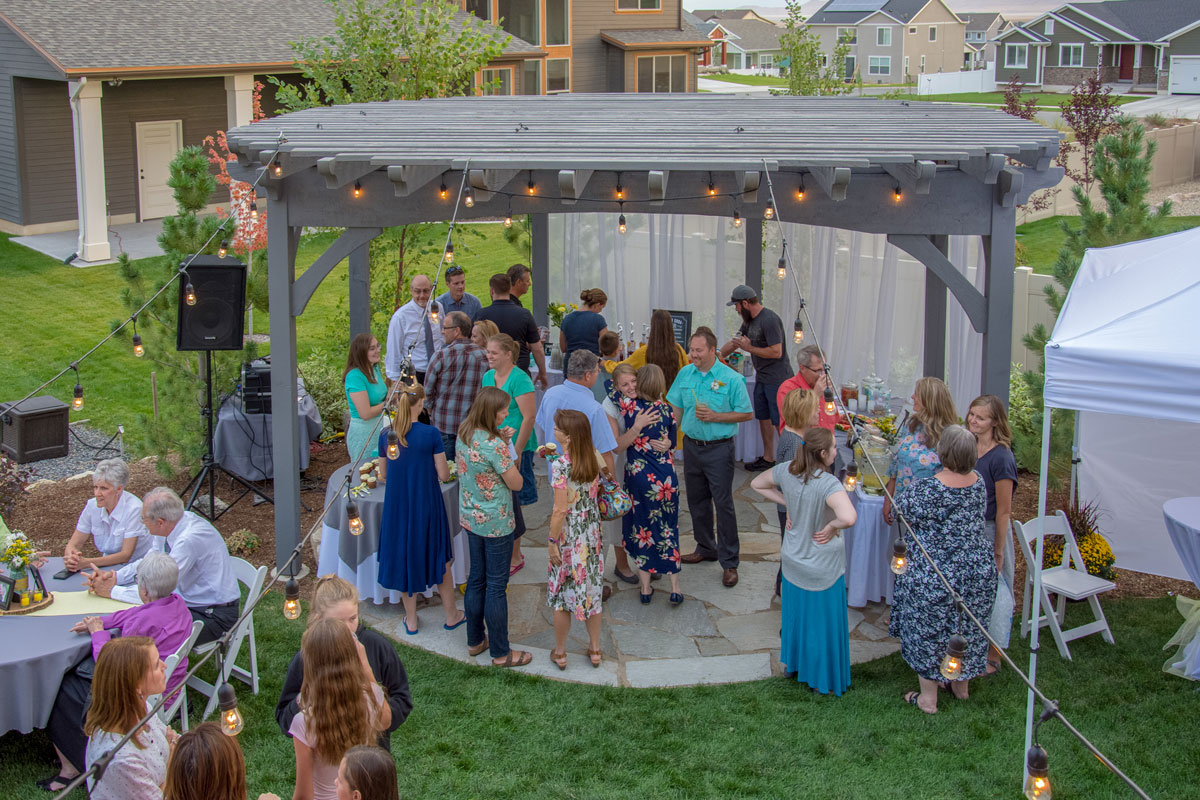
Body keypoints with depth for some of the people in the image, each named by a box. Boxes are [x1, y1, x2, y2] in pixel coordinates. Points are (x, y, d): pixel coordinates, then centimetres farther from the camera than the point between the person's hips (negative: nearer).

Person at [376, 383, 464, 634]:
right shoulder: (430, 434, -17)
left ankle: (411, 620, 27)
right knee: (439, 558, 15)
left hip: (397, 507, 3)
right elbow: (443, 475, -12)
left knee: (404, 558, 17)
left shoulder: (386, 435, -8)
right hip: (427, 507, -2)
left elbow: (384, 475, 4)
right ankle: (451, 615, 28)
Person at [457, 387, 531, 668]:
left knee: (477, 579, 20)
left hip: (470, 518, 8)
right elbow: (516, 483, -17)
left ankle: (475, 640, 33)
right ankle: (500, 653, 14)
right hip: (495, 523, -8)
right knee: (496, 586, 3)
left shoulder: (464, 435, -2)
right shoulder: (494, 445, -26)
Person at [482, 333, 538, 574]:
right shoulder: (488, 377, 10)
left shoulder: (519, 379, -15)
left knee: (509, 502, -1)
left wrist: (517, 451, -19)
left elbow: (529, 417, -18)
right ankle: (513, 552, 26)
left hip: (516, 449, -7)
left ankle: (514, 557, 12)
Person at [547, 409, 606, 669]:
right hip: (591, 533, 6)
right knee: (592, 589, 17)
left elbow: (561, 510, -21)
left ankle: (559, 652, 22)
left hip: (568, 537, -6)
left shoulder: (560, 466, -22)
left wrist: (552, 541, -11)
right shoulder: (594, 458, -4)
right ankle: (595, 649, 27)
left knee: (562, 592, 10)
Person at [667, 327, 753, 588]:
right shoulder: (685, 374, 3)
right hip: (691, 446, 5)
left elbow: (747, 413, -8)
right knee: (697, 501, 15)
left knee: (723, 504, -5)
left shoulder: (731, 379, -12)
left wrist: (715, 416, -18)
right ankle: (706, 548, 33)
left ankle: (729, 562, 1)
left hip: (719, 448, -5)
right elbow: (676, 408, 13)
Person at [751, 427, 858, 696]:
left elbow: (757, 484, 8)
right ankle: (822, 681, 28)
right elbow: (849, 518, -48)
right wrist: (831, 528, -27)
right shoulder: (828, 484, -31)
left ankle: (793, 662, 46)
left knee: (794, 615, 26)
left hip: (793, 563, 6)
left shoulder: (786, 471, -11)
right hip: (823, 569, -6)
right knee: (822, 623, 13)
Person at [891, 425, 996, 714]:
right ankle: (962, 685, 39)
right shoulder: (979, 483, -6)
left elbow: (902, 507, -9)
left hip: (933, 572, -5)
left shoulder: (927, 488, -25)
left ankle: (928, 698, 20)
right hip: (977, 570, 6)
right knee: (968, 627, 21)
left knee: (928, 630, 10)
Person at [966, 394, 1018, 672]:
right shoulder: (969, 448, 3)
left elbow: (1004, 511, -17)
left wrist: (998, 552, -16)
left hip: (991, 531, -7)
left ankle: (993, 658, 20)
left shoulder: (1001, 458, -20)